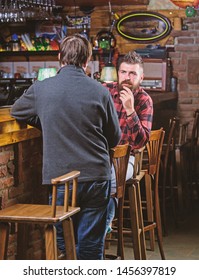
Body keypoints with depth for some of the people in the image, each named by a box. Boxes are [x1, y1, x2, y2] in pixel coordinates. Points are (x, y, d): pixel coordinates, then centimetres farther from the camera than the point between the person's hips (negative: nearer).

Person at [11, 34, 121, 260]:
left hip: (59, 178, 0)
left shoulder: (40, 89, -3)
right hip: (96, 176, 0)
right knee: (91, 246, 8)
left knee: (63, 245, 10)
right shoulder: (99, 91, -4)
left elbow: (16, 112, 17)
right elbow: (114, 139, 7)